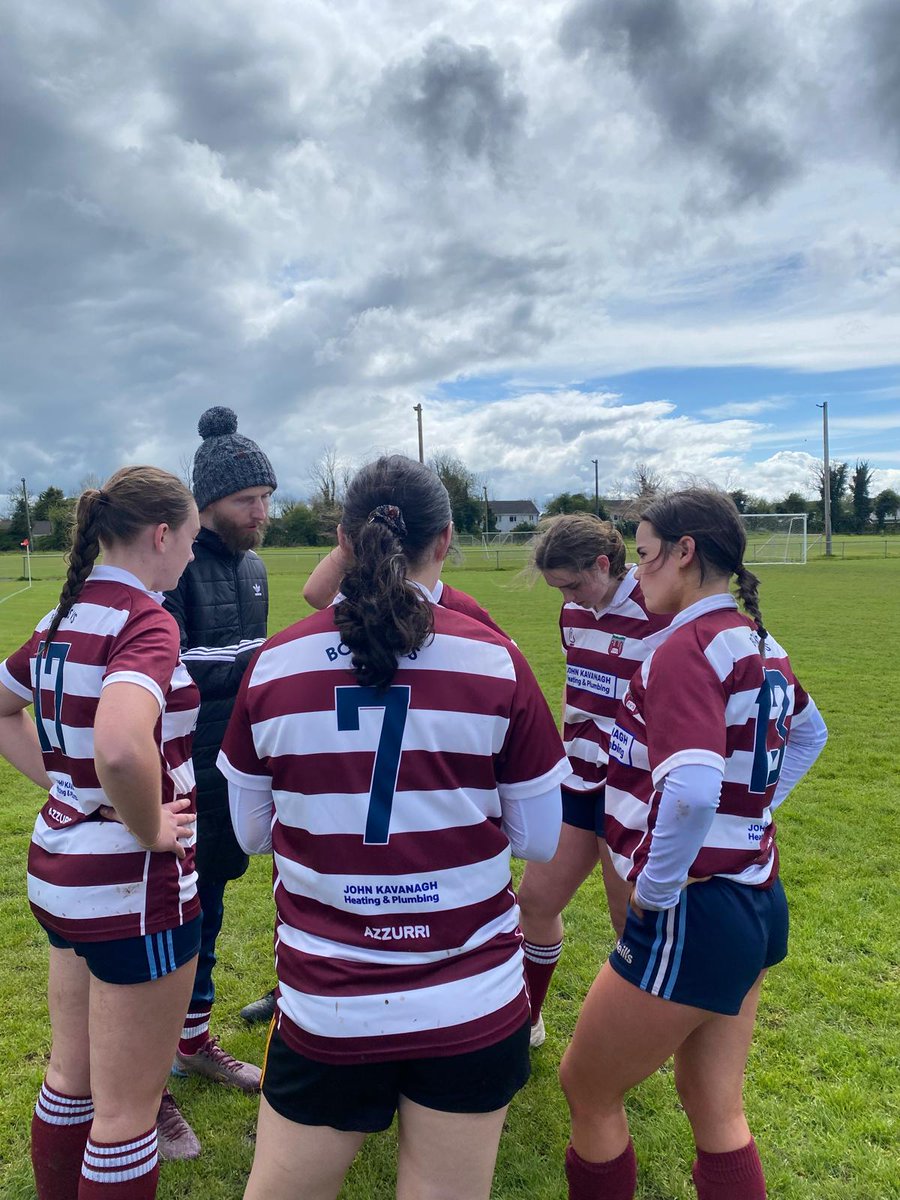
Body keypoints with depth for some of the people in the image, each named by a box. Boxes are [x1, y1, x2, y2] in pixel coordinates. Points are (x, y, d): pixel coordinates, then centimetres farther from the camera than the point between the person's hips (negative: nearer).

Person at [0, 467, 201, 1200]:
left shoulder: (64, 618, 4)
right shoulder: (145, 622, -22)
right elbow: (122, 748, -40)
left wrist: (64, 784, 12)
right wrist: (151, 831, -22)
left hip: (59, 867, 9)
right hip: (134, 888, -8)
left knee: (71, 1076, 26)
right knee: (128, 1109, 11)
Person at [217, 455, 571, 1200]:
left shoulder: (273, 666, -7)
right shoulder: (496, 662, -11)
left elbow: (253, 832, 5)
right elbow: (539, 840, -3)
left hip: (324, 1008, 1)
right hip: (473, 1009, 0)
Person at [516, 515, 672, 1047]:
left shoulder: (657, 616, -19)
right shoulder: (575, 612, 4)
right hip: (579, 781, 7)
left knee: (631, 922, 8)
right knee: (536, 899, 12)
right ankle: (528, 1019, 34)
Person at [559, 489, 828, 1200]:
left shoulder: (688, 647, -21)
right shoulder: (759, 642, 5)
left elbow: (690, 791, -36)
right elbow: (807, 733, 24)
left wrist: (655, 888, -20)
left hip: (692, 918, -9)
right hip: (757, 902, 9)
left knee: (586, 1089, 14)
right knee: (718, 1115, 23)